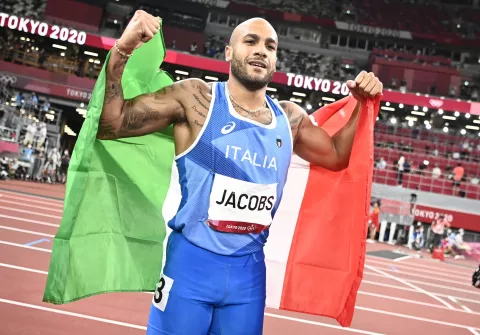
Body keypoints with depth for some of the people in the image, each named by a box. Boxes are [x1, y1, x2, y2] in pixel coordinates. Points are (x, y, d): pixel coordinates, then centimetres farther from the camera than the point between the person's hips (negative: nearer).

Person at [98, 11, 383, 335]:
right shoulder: (195, 98, -9)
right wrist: (122, 52, -26)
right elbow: (110, 125, -13)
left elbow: (336, 156, 21)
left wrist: (362, 105, 6)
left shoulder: (290, 118, 6)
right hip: (191, 263, -4)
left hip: (249, 270, 5)